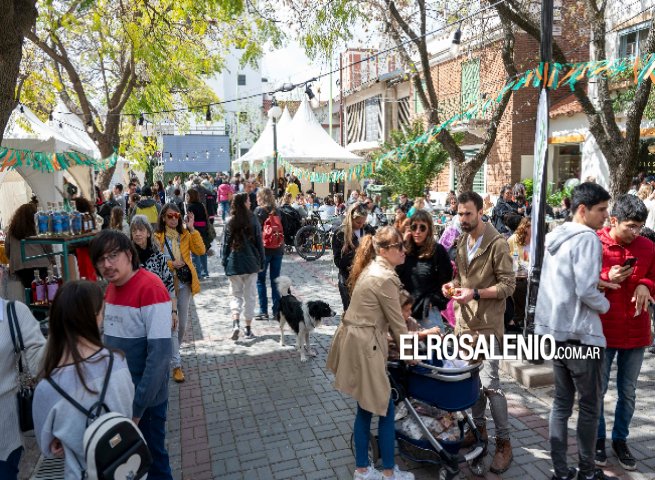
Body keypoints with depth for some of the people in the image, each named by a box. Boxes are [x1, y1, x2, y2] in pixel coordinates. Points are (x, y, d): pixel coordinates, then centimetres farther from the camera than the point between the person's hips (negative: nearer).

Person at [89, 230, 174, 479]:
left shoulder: (150, 289, -22)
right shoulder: (112, 287, 3)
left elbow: (159, 354, -24)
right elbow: (111, 340, 11)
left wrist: (137, 408, -21)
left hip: (146, 398, -7)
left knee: (151, 458, 12)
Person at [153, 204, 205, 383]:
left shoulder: (185, 234, 4)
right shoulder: (157, 237, -4)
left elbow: (200, 250, -10)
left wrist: (192, 229, -15)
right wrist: (171, 264, -19)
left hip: (184, 282, 4)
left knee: (183, 322, 15)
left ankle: (173, 352, 39)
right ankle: (176, 364, 2)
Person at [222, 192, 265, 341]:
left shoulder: (230, 222, -3)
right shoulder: (253, 220, -5)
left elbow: (225, 244, -1)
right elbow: (259, 242, -1)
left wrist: (225, 263, 7)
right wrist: (262, 261, 7)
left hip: (234, 263, 1)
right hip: (251, 263, 0)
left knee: (236, 295, 12)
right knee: (250, 296, 10)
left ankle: (235, 323, -10)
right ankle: (248, 329, 15)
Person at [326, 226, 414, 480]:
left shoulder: (372, 268, 11)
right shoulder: (385, 278, -20)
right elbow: (396, 322, -11)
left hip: (355, 341, 10)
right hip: (365, 347, -10)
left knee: (365, 407, 18)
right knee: (385, 410, 7)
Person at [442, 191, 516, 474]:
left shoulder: (497, 243, -12)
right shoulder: (462, 241, 11)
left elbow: (508, 285, -14)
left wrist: (475, 293, -23)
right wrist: (453, 285, -1)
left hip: (487, 323, -7)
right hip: (464, 320, 7)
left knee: (489, 382, -6)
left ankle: (503, 442, 10)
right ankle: (479, 427, 33)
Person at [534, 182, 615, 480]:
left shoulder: (556, 236, 11)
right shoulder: (587, 238, -15)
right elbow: (586, 290, -21)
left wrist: (601, 278, 16)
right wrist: (605, 305, -3)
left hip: (555, 329, 8)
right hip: (580, 333, -8)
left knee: (561, 402, 14)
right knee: (590, 406, 9)